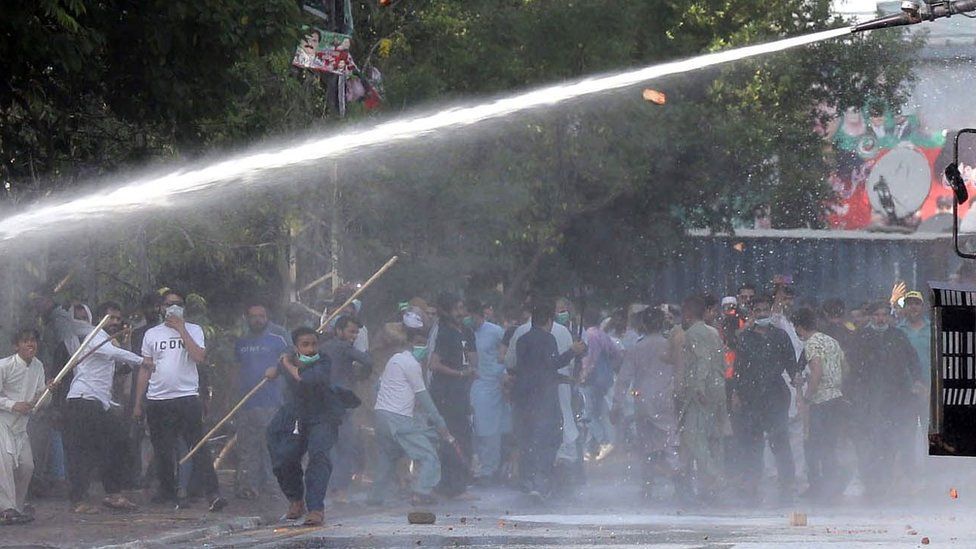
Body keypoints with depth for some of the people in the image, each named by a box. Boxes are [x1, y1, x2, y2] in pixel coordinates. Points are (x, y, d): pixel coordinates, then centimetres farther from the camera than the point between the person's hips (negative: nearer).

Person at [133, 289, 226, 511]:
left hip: (187, 396, -3)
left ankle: (213, 493, -17)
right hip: (157, 400, 3)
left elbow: (199, 357, -12)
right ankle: (167, 491, 22)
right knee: (162, 451, 8)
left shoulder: (193, 330, 6)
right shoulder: (152, 334, 13)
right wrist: (138, 403, 13)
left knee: (198, 448, -11)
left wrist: (181, 330, -10)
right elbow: (145, 369, 16)